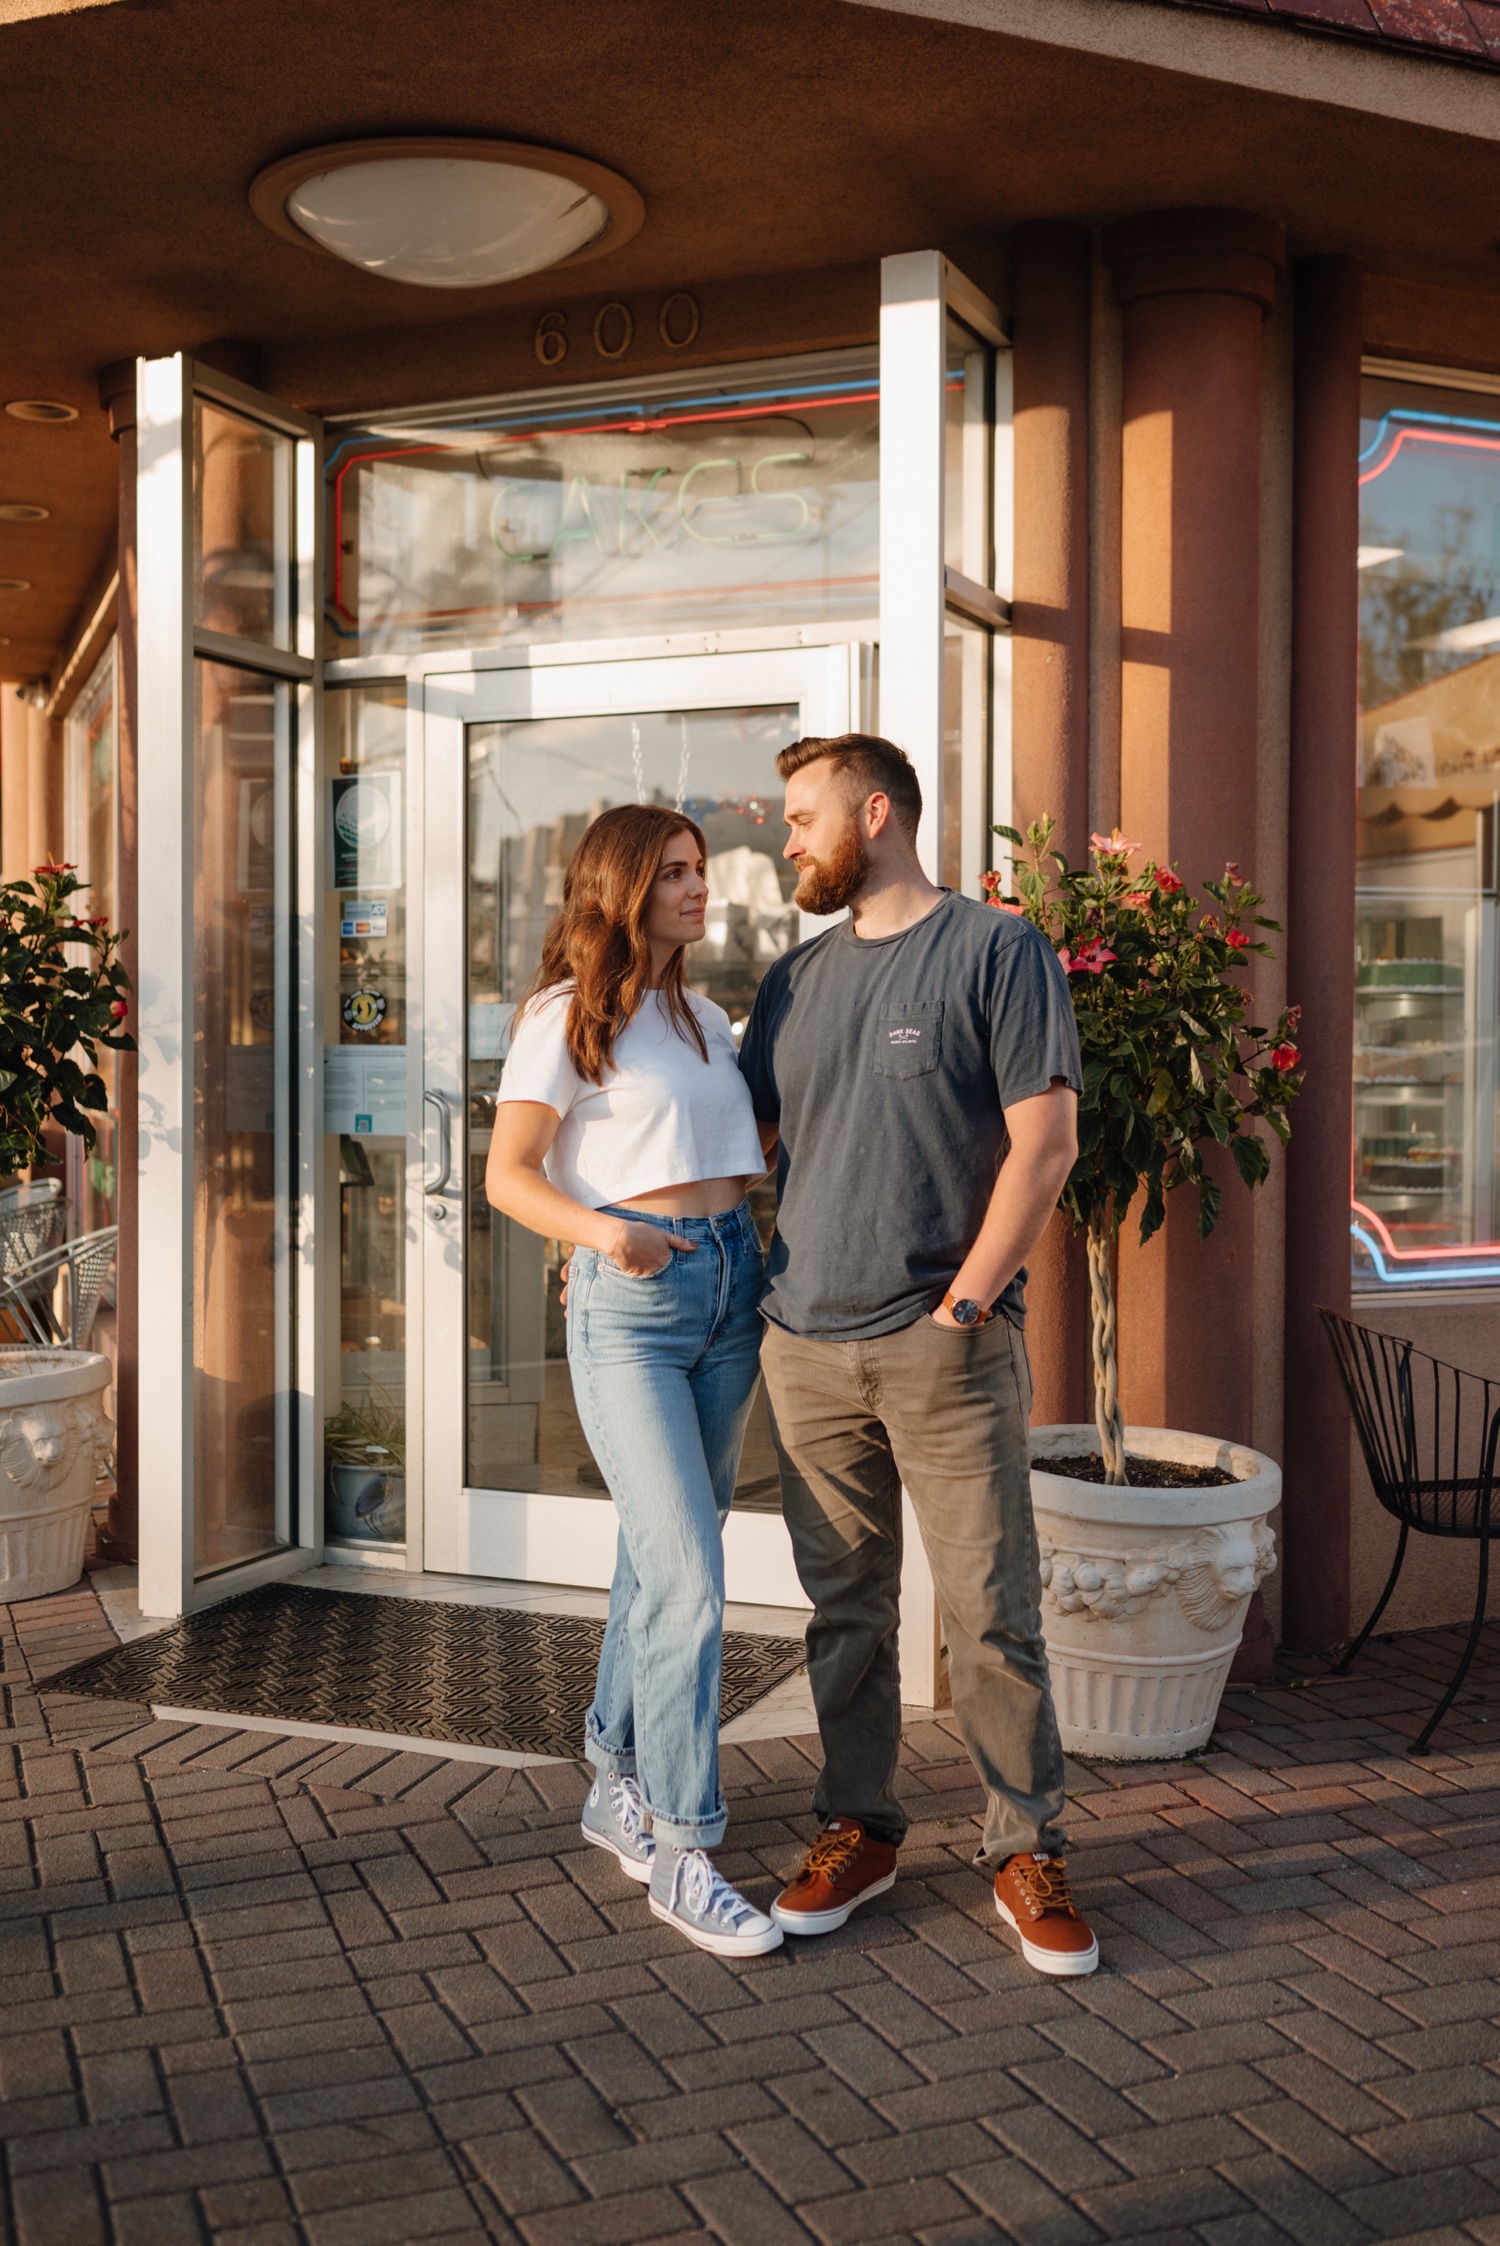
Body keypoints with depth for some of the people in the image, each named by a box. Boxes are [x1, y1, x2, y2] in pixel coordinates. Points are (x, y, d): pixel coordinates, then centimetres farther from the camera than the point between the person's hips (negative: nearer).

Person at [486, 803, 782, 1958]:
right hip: (630, 1301, -7)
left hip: (729, 1281, 7)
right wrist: (602, 1232, -24)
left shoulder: (704, 1018, 16)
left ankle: (620, 1787, 29)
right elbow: (509, 1176, -8)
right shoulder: (566, 1019, -5)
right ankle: (682, 1850, -1)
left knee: (664, 1560, 13)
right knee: (688, 1578, -12)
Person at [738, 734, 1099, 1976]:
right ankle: (859, 1827, 26)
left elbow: (1045, 1141, -8)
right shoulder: (797, 978, 14)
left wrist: (963, 1304, -12)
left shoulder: (996, 950, -3)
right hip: (806, 1345, 5)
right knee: (846, 1608, 12)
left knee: (993, 1612, 0)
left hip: (947, 1348, -5)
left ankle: (1028, 1849, 15)